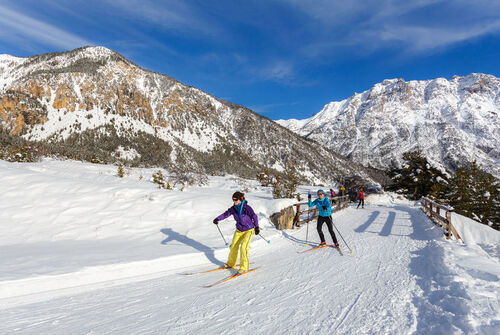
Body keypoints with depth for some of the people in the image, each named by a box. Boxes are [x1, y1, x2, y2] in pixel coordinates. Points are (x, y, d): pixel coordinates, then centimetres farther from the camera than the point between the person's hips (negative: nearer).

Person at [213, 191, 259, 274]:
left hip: (249, 230, -6)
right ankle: (231, 263, 31)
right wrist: (218, 218, -6)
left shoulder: (247, 208, -22)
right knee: (233, 246, 8)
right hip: (239, 230, 6)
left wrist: (256, 227, -27)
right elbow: (226, 214, 4)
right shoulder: (234, 208, -6)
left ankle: (244, 267, -5)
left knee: (243, 247, -18)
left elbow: (254, 216, -19)